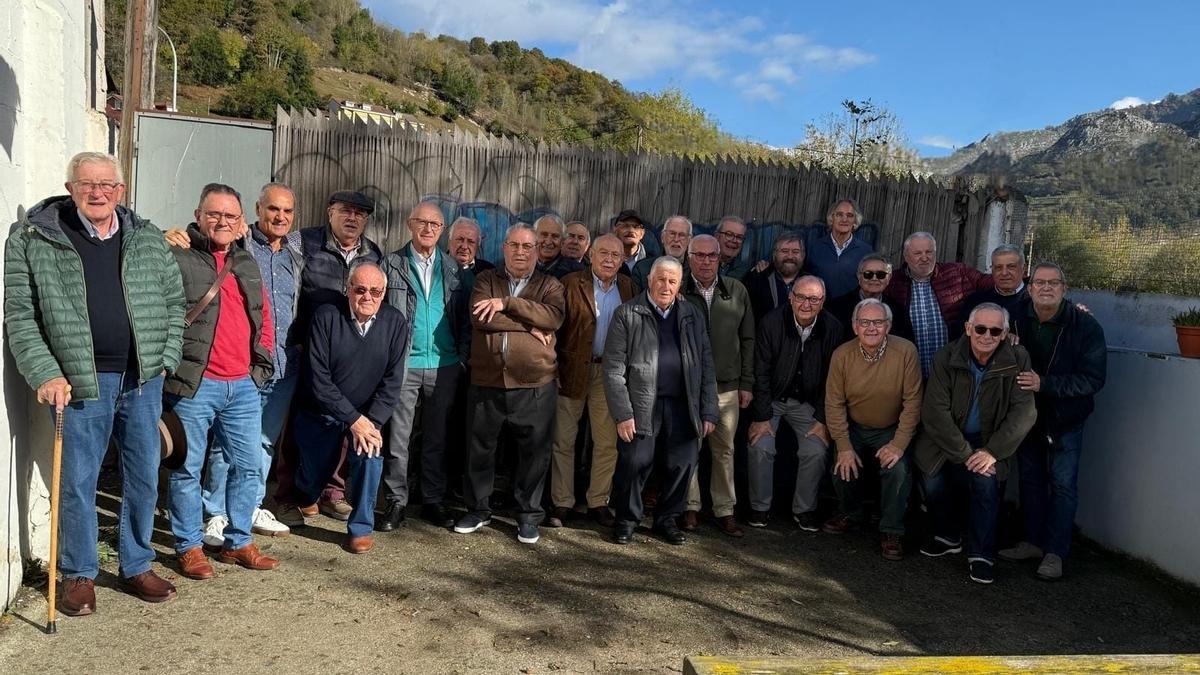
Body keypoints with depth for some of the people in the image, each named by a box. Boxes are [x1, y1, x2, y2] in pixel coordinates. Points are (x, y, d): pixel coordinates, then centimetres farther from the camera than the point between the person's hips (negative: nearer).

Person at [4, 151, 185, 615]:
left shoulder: (149, 239, 7)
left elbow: (174, 304, 11)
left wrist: (166, 360, 2)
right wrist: (46, 374, -12)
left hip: (143, 381, 3)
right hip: (81, 381, -3)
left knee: (144, 478, 10)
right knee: (77, 482, 5)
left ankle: (136, 567, 26)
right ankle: (78, 575, 23)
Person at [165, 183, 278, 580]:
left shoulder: (246, 263, 16)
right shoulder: (176, 257, -3)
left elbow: (263, 317, 21)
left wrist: (263, 361, 12)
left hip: (243, 385, 6)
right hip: (192, 384, -6)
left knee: (248, 466, 10)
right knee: (188, 469, 4)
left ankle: (238, 543, 23)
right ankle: (189, 547, 17)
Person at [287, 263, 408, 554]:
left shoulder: (395, 322, -9)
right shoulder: (327, 317, -15)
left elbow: (392, 380, -10)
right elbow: (318, 379, -19)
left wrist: (372, 421, -22)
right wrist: (354, 419, -23)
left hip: (367, 415, 1)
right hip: (319, 413, 0)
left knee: (370, 451, -28)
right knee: (312, 481, 11)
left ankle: (360, 527, -9)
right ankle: (303, 500, 50)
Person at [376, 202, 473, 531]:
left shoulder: (456, 270, 8)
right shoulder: (391, 264, 1)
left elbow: (465, 318, 9)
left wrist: (462, 356, 1)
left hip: (444, 365, 2)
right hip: (403, 363, -2)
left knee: (437, 437, 10)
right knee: (397, 436, 1)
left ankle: (433, 501, 20)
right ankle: (396, 502, 11)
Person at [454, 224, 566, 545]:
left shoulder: (550, 285, 7)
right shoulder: (486, 280, 8)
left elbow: (554, 316, -14)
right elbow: (479, 317, -11)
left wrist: (506, 303, -15)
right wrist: (529, 326, -13)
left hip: (534, 385, -1)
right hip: (486, 383, 1)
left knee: (535, 452, 7)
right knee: (480, 448, 12)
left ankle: (528, 515, 23)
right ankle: (478, 509, 30)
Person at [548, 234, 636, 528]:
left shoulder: (628, 287, 7)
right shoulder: (571, 284, -5)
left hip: (610, 372, 3)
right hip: (573, 371, -3)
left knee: (608, 442, 8)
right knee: (563, 440, 5)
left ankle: (598, 502, 21)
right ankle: (561, 503, 16)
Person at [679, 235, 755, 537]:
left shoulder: (737, 291, 6)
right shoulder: (677, 291, -1)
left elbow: (747, 340, 9)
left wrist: (746, 383, 7)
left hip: (727, 386, 2)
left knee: (724, 449, 8)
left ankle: (725, 510, 18)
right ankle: (690, 506, 18)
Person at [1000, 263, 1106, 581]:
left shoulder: (1085, 326, -17)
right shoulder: (1016, 320, -8)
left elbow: (1093, 378, -20)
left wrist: (1044, 384, -29)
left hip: (1065, 419, -3)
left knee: (1063, 484, 1)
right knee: (1030, 479, 13)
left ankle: (1055, 552, 12)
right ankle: (1034, 542, 27)